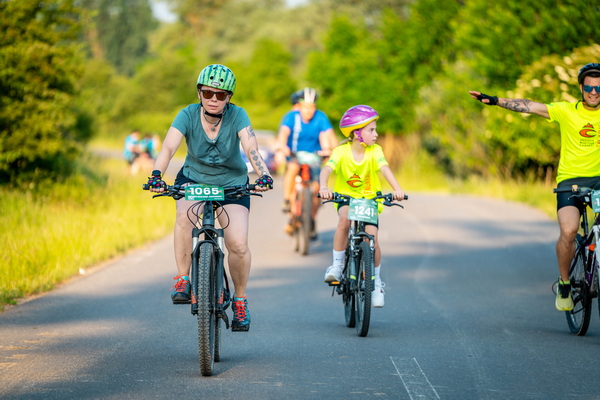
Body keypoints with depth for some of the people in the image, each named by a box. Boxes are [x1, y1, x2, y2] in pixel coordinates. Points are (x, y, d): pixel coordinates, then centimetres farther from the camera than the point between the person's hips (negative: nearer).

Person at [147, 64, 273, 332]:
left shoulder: (237, 116, -18)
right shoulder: (188, 115, -17)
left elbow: (251, 149, -30)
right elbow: (168, 148, -30)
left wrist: (263, 176, -48)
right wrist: (156, 176, -48)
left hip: (232, 183, 0)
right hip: (194, 178, 0)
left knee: (238, 244, -16)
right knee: (185, 216, -34)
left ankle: (240, 299, 8)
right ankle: (182, 279, -20)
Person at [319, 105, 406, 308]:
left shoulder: (375, 151, -11)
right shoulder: (341, 151, -15)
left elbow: (384, 169, -26)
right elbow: (327, 169, -29)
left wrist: (397, 189, -44)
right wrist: (324, 187, -50)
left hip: (370, 198, 1)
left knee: (371, 238, -14)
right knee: (345, 218, -34)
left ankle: (377, 282, 8)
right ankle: (337, 265, -19)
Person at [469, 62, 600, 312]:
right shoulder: (567, 111, 1)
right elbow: (531, 107, -4)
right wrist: (495, 101, -11)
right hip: (570, 179, -1)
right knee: (568, 231, -23)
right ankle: (564, 284, -1)